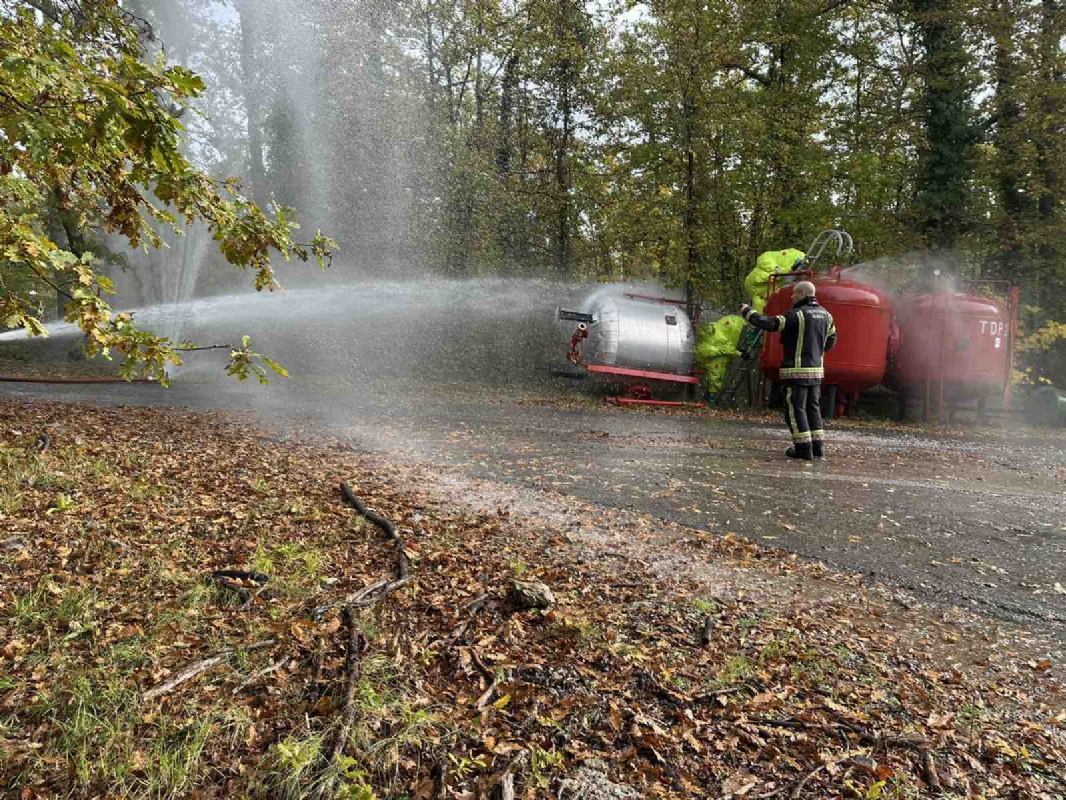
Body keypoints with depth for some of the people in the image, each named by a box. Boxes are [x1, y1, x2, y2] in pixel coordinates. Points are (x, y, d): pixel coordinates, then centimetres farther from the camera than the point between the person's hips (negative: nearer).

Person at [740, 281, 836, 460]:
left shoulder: (797, 314, -13)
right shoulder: (824, 314, 10)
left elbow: (769, 324, -19)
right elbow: (830, 342, 18)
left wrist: (747, 312, -7)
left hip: (797, 371, -7)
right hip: (815, 370, 7)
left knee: (795, 409, -1)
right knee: (812, 407, 16)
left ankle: (804, 448, -1)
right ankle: (817, 446, 16)